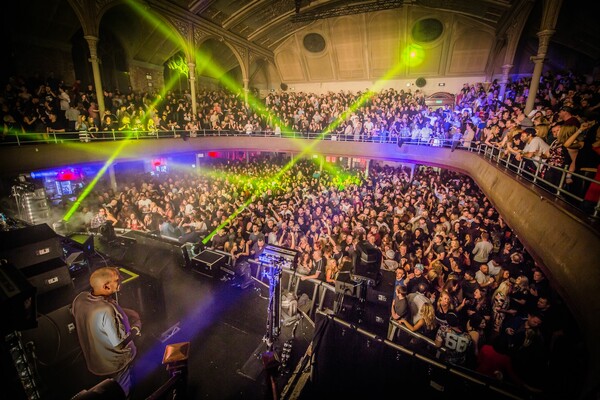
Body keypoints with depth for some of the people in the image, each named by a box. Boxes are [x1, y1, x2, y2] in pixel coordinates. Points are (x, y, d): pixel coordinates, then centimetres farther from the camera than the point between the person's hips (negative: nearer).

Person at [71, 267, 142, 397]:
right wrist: (136, 327, -15)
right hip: (114, 363, -6)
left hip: (92, 359, 7)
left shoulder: (79, 298, -18)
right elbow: (120, 344, -32)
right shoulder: (107, 310, -40)